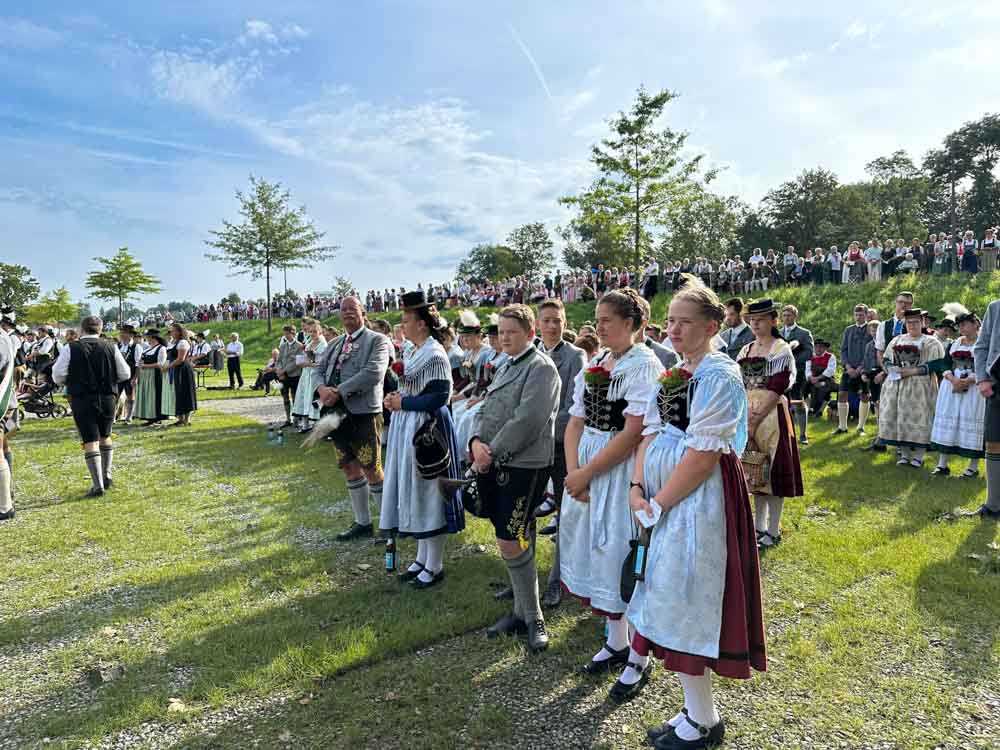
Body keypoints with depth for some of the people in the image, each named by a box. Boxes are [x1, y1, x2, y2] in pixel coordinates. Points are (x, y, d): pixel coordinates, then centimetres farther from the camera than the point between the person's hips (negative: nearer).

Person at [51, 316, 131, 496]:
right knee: (105, 436, 21)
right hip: (108, 398, 2)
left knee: (90, 441, 0)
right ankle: (106, 476, 24)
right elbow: (125, 374, 0)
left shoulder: (70, 348, -5)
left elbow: (58, 376, -6)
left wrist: (74, 381, 14)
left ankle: (97, 485, -2)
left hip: (82, 400, -2)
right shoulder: (111, 347, -1)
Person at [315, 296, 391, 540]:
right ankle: (362, 523, 27)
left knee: (371, 470, -3)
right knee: (350, 468, 13)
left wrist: (339, 392, -20)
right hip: (338, 413, 7)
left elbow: (373, 373, -18)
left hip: (364, 414, -7)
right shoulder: (334, 344, 18)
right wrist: (322, 388, -11)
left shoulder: (377, 340, -4)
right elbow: (319, 369, 12)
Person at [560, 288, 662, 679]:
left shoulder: (644, 364, -12)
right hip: (586, 470, 7)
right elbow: (576, 422, 7)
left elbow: (634, 432, -19)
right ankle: (616, 642, 33)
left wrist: (586, 473, -16)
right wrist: (573, 471, -7)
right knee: (595, 550, 14)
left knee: (619, 554, 2)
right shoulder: (594, 364, 10)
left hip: (623, 470, -7)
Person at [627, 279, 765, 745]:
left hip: (696, 497, -7)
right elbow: (651, 432, 7)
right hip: (658, 492, 7)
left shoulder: (720, 375, -14)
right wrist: (636, 489, -6)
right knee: (659, 582, 19)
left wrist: (657, 505, -16)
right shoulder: (671, 372, 10)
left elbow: (704, 454, -20)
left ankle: (702, 720, 20)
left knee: (683, 593, 2)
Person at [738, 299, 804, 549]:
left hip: (772, 415, -6)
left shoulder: (782, 350, -6)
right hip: (748, 416, 6)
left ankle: (773, 531, 10)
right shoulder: (745, 351, 11)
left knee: (773, 469, 0)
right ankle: (759, 526, 23)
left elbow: (775, 390, -14)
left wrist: (755, 421, -17)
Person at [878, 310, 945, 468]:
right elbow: (886, 360, 16)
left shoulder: (930, 342, 2)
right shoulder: (897, 340, 15)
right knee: (900, 419, 3)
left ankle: (918, 456, 3)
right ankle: (905, 454, 12)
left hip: (920, 387, -4)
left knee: (919, 419, -5)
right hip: (896, 386, 4)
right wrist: (894, 369, -5)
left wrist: (913, 371, -16)